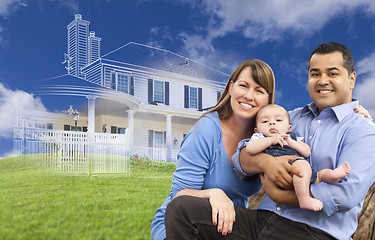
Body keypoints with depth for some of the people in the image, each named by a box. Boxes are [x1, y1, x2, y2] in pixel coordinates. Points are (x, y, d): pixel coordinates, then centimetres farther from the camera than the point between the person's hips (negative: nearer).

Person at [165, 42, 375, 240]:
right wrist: (265, 161, -14)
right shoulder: (291, 118, 18)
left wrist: (278, 195, -9)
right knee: (182, 207, -14)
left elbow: (347, 193, -15)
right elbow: (241, 157, 10)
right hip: (261, 219, 6)